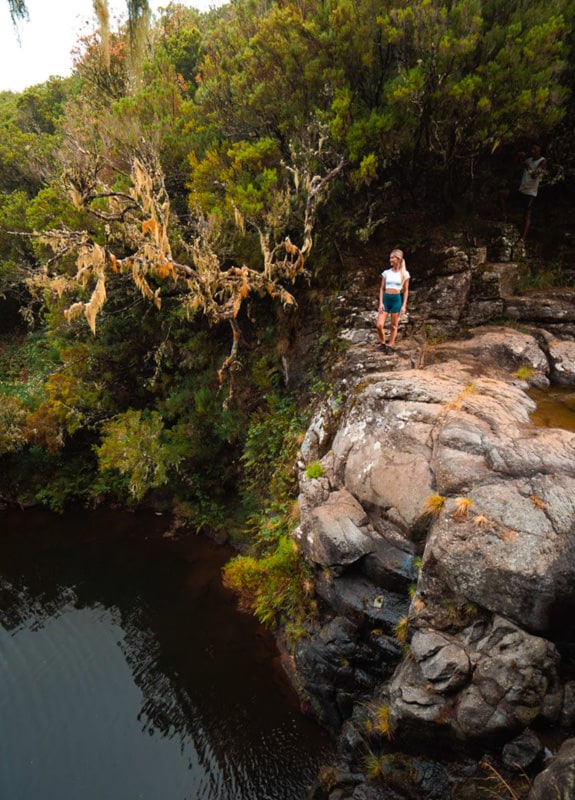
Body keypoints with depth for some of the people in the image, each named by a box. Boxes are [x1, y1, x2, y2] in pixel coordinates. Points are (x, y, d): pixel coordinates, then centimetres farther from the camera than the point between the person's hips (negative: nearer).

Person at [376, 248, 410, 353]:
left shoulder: (405, 274, 1)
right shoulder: (386, 272, 6)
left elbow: (406, 290, 4)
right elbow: (382, 289, 7)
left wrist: (404, 305, -4)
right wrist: (381, 303, -3)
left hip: (397, 299, -2)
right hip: (385, 299, 2)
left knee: (394, 325, 5)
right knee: (379, 325, -6)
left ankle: (390, 346, 17)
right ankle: (383, 343, 17)